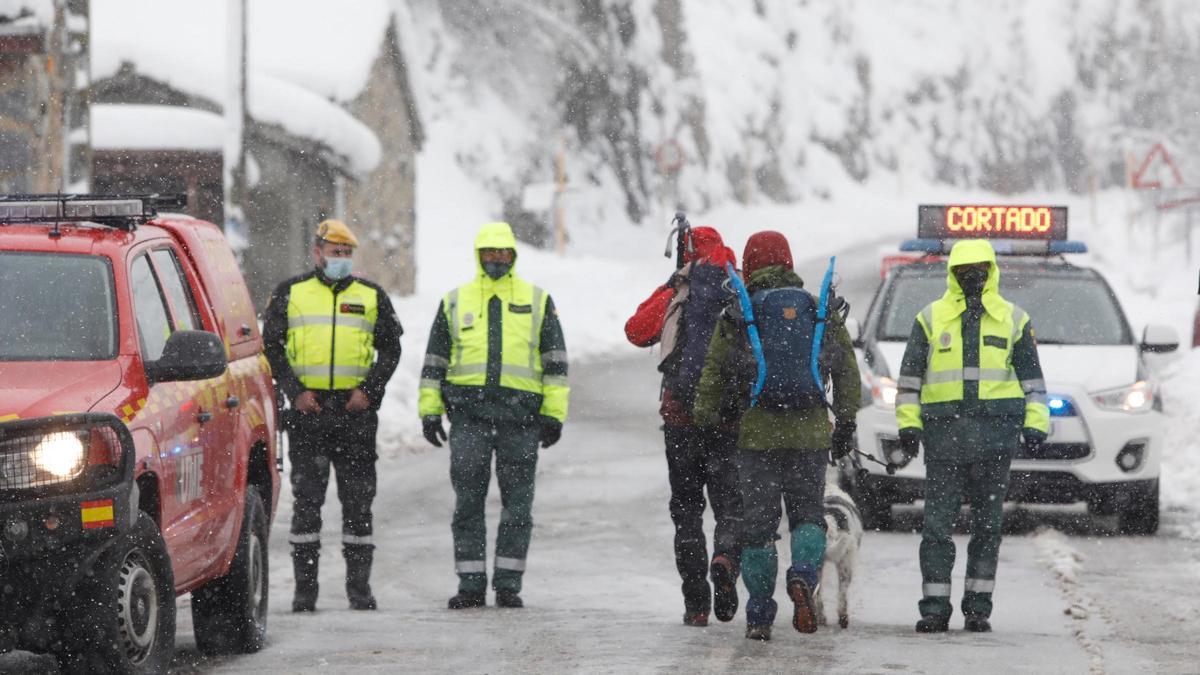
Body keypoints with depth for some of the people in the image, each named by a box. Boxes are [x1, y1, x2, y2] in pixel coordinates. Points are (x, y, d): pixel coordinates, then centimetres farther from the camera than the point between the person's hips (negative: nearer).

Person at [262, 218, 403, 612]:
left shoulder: (371, 297, 11)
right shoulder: (290, 294, 8)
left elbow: (390, 348, 11)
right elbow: (271, 346, 6)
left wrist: (369, 390, -4)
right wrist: (295, 391, -7)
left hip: (356, 407, 1)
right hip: (308, 407, -1)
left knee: (358, 499, 2)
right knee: (306, 499, -1)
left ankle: (359, 586, 8)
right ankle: (305, 588, 3)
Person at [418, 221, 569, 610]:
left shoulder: (537, 300, 10)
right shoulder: (455, 301, 13)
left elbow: (555, 360, 9)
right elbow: (434, 360, 15)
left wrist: (554, 414, 2)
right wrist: (430, 410, 8)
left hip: (520, 414, 0)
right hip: (469, 412, 0)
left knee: (517, 504, 1)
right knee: (468, 501, -2)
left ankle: (508, 583, 7)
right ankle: (470, 585, 1)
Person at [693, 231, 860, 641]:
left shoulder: (737, 315, 0)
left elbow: (713, 373, 0)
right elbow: (847, 371, 9)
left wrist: (705, 422, 8)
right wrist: (846, 423, 16)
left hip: (758, 434, -1)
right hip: (811, 433, 1)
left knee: (757, 522, 6)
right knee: (808, 513, 11)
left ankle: (759, 615, 6)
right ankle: (803, 575, -19)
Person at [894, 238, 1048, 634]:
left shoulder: (1013, 319, 11)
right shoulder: (931, 318, 9)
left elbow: (1032, 377, 14)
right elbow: (910, 376, 11)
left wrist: (1035, 423, 4)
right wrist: (908, 424, 2)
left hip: (995, 432, 1)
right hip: (944, 433, -1)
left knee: (988, 522, 3)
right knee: (937, 523, -5)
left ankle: (978, 607, 9)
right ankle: (935, 608, -3)